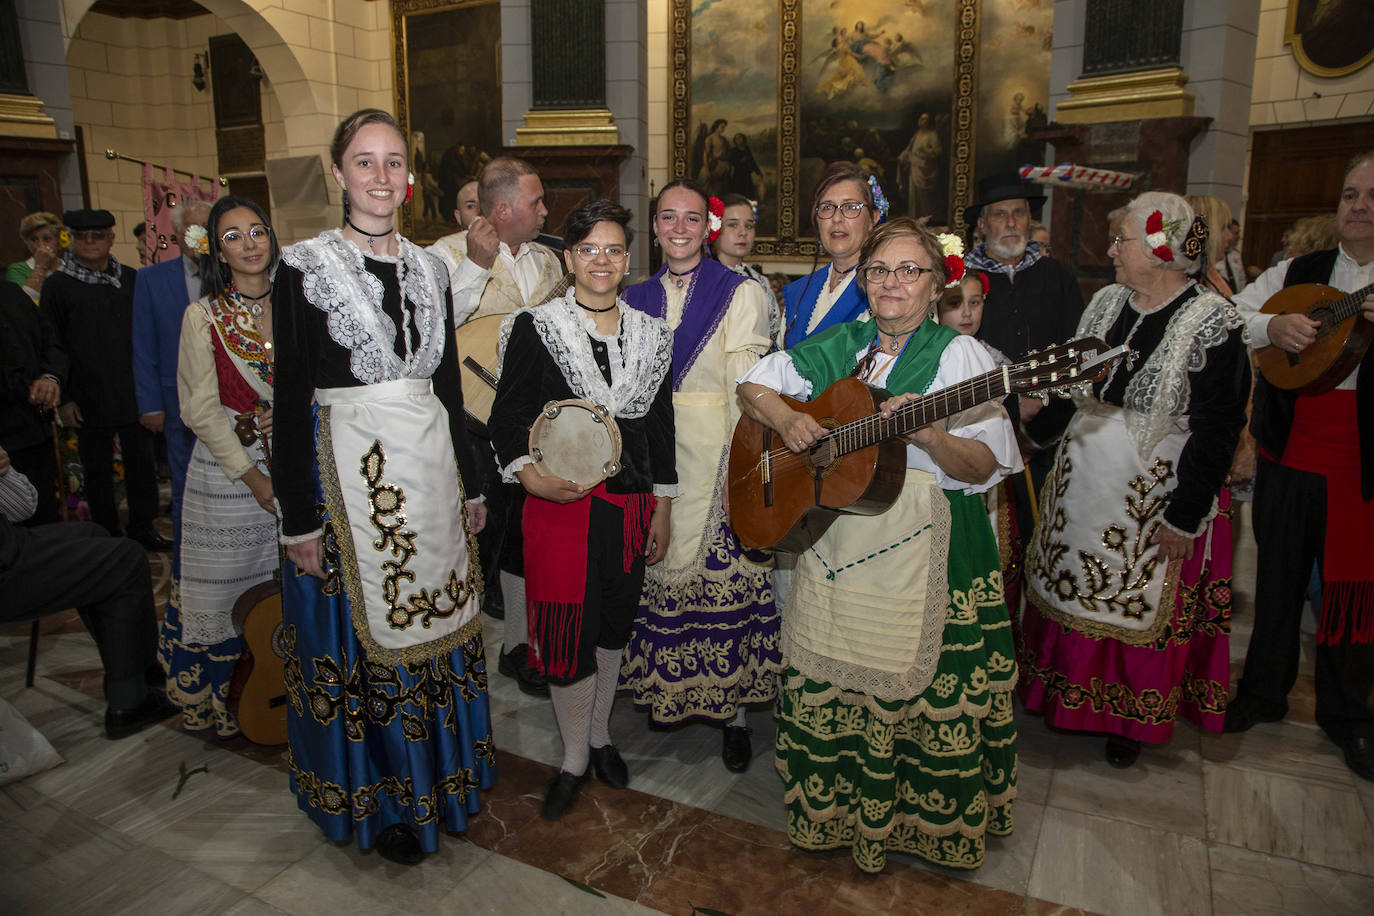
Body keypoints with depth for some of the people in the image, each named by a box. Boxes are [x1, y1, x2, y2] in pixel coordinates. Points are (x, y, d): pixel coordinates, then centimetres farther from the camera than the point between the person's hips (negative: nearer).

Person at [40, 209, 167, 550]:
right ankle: (106, 533, 21)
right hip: (89, 399, -2)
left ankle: (142, 526, 20)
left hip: (133, 393, 2)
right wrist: (63, 399, -4)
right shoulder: (58, 285, 0)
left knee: (141, 461, 6)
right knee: (98, 469, 8)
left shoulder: (130, 279, 7)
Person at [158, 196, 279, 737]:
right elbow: (201, 409, -7)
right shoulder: (203, 316, -4)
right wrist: (253, 477, -13)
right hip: (226, 468, -2)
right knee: (224, 589, 6)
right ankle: (216, 700, 27)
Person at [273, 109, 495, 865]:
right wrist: (300, 519, -11)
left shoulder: (428, 269, 9)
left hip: (429, 470, 5)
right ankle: (379, 801, 27)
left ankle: (438, 775, 35)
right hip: (349, 470, -4)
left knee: (431, 624, 14)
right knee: (360, 635, 7)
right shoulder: (304, 267, -6)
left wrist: (469, 485, 12)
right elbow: (290, 402, -8)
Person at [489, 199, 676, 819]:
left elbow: (661, 425, 10)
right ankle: (574, 758, 24)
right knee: (567, 634, 3)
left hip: (630, 505, 3)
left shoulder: (651, 334, 7)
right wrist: (529, 475, -21)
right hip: (559, 503, -3)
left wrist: (661, 511, 9)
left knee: (613, 626, 15)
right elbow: (508, 414, -3)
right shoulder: (535, 327, -2)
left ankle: (600, 735, 37)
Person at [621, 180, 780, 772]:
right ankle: (665, 691, 26)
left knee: (724, 577, -2)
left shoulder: (741, 293, 0)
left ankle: (732, 709, 12)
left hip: (718, 454, -3)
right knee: (659, 572, 7)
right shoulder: (636, 298, 12)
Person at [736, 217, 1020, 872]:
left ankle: (915, 817, 31)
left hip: (922, 551, -4)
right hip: (833, 543, 4)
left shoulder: (958, 354, -5)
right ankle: (832, 804, 36)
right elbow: (753, 384, 13)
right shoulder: (836, 347, 8)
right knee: (827, 683, 12)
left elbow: (984, 468, -11)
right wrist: (786, 420, -7)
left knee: (912, 684, 4)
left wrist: (929, 433, -29)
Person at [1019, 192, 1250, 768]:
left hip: (1152, 498, -5)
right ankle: (1066, 696, 37)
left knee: (1141, 608, 9)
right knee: (1072, 593, 15)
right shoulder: (1106, 302, 4)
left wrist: (1184, 516, -17)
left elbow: (1216, 428, -16)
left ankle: (1131, 720, 31)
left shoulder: (1212, 321, -15)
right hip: (1080, 485, 6)